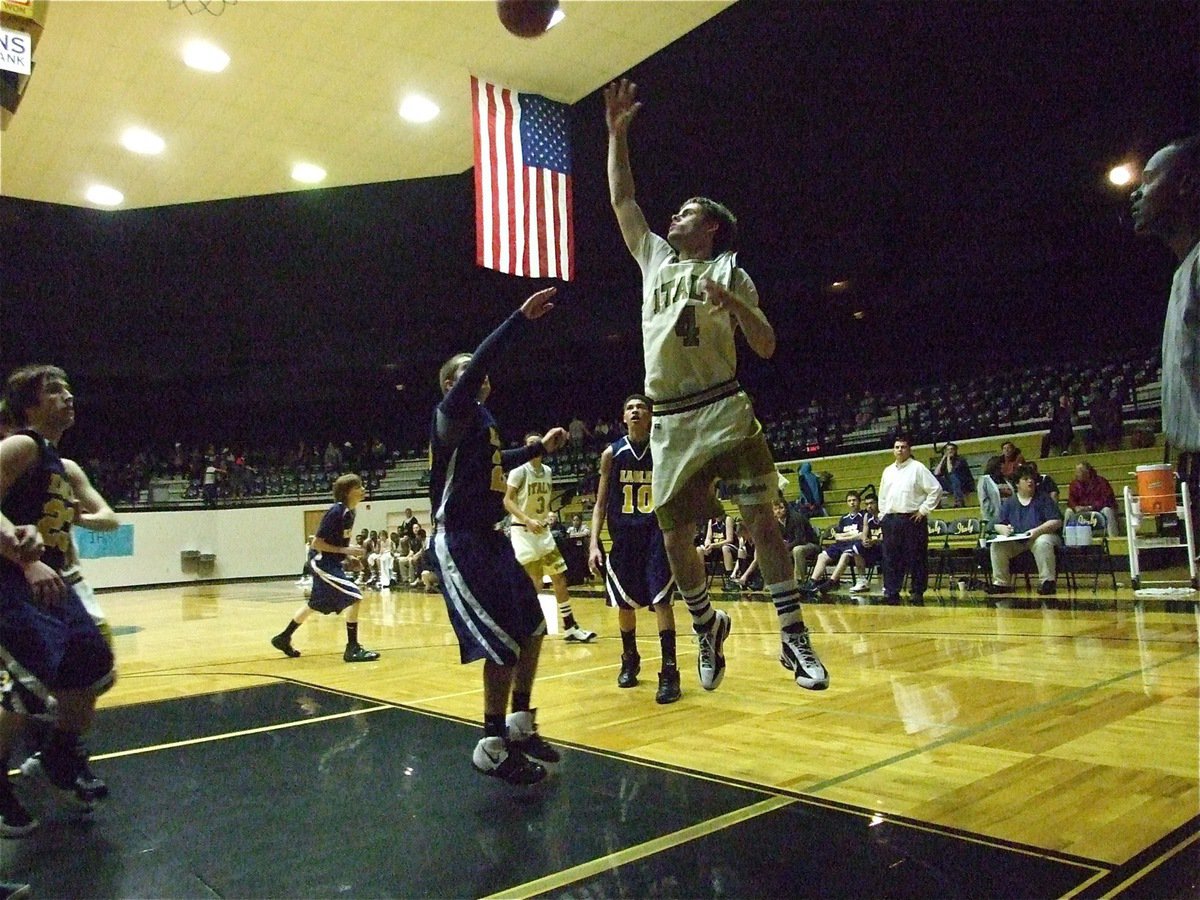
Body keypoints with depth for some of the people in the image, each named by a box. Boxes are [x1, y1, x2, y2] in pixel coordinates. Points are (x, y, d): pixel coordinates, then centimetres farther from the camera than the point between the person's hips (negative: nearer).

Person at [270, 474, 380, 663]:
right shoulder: (336, 512, -22)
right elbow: (317, 543, -20)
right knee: (354, 596, -18)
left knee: (315, 605, 23)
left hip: (331, 563, 10)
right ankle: (352, 648, -12)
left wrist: (353, 548, 1)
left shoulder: (349, 512, 4)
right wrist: (345, 550, -23)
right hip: (322, 562, -10)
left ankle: (284, 638, 40)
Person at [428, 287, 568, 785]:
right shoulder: (453, 412, -10)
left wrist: (539, 448, 32)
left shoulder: (481, 419, 16)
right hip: (459, 543, -10)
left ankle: (520, 726, 29)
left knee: (531, 628, 14)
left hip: (489, 538, 10)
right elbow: (479, 363, -28)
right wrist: (522, 316, -33)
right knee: (504, 646, -9)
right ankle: (492, 748, 7)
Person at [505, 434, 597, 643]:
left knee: (560, 578, 8)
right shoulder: (519, 471, -11)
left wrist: (550, 514, 1)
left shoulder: (548, 471, 11)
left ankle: (570, 628, 17)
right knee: (534, 584, -11)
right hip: (523, 532, -7)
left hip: (543, 531, 7)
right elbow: (508, 501, -15)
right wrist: (528, 520, -26)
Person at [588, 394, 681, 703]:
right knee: (625, 603, 12)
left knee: (661, 600, -12)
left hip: (658, 534, -2)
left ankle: (669, 671, -7)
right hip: (623, 536, 2)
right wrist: (594, 543, -4)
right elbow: (601, 503, 5)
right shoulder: (612, 453, 1)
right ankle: (630, 659, 34)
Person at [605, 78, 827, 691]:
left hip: (723, 411, -4)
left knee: (759, 515, -12)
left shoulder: (729, 272, 6)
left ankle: (794, 636, -5)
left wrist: (733, 304, -17)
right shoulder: (655, 257, 17)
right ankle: (707, 624, 26)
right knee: (675, 537, 5)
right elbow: (621, 198, 19)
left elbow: (766, 348, -1)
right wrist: (617, 133, 15)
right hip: (669, 421, 4)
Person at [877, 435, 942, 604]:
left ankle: (917, 592, 7)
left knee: (916, 558, -1)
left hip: (912, 519, -5)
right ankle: (891, 591, 12)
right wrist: (882, 513, 13)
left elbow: (936, 489, -6)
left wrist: (924, 510, -9)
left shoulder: (917, 468, -2)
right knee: (891, 558, 5)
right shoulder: (888, 471, 15)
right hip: (890, 519, 5)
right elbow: (882, 495, 24)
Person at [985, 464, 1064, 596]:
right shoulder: (1009, 503, 15)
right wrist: (1003, 529, -14)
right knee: (996, 546, -23)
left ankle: (1047, 582, -32)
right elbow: (997, 525, 12)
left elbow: (1056, 522, -3)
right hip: (1015, 541, 3)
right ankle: (1000, 583, -16)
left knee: (1042, 543, -38)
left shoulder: (1044, 499, 7)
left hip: (1041, 536, -3)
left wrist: (1037, 531, -21)